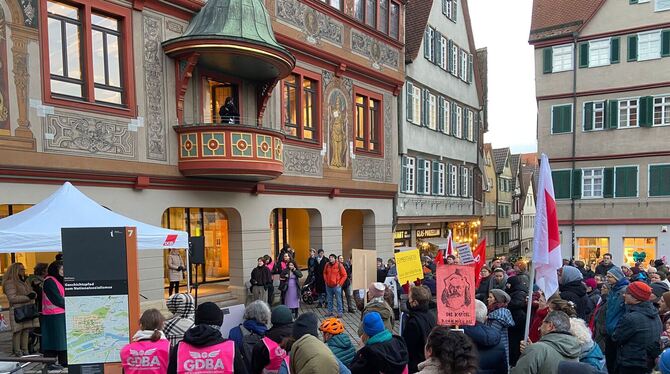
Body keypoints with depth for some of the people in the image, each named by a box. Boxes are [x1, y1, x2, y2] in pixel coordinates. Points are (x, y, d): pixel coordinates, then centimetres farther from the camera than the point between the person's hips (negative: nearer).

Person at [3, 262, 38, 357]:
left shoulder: (24, 281, 20)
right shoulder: (10, 283, -6)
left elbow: (33, 293, 22)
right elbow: (12, 298, -15)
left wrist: (33, 294, -2)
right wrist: (27, 297, -17)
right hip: (17, 312, -7)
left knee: (26, 331, 7)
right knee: (18, 331, -6)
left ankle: (25, 350, 12)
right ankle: (17, 351, 1)